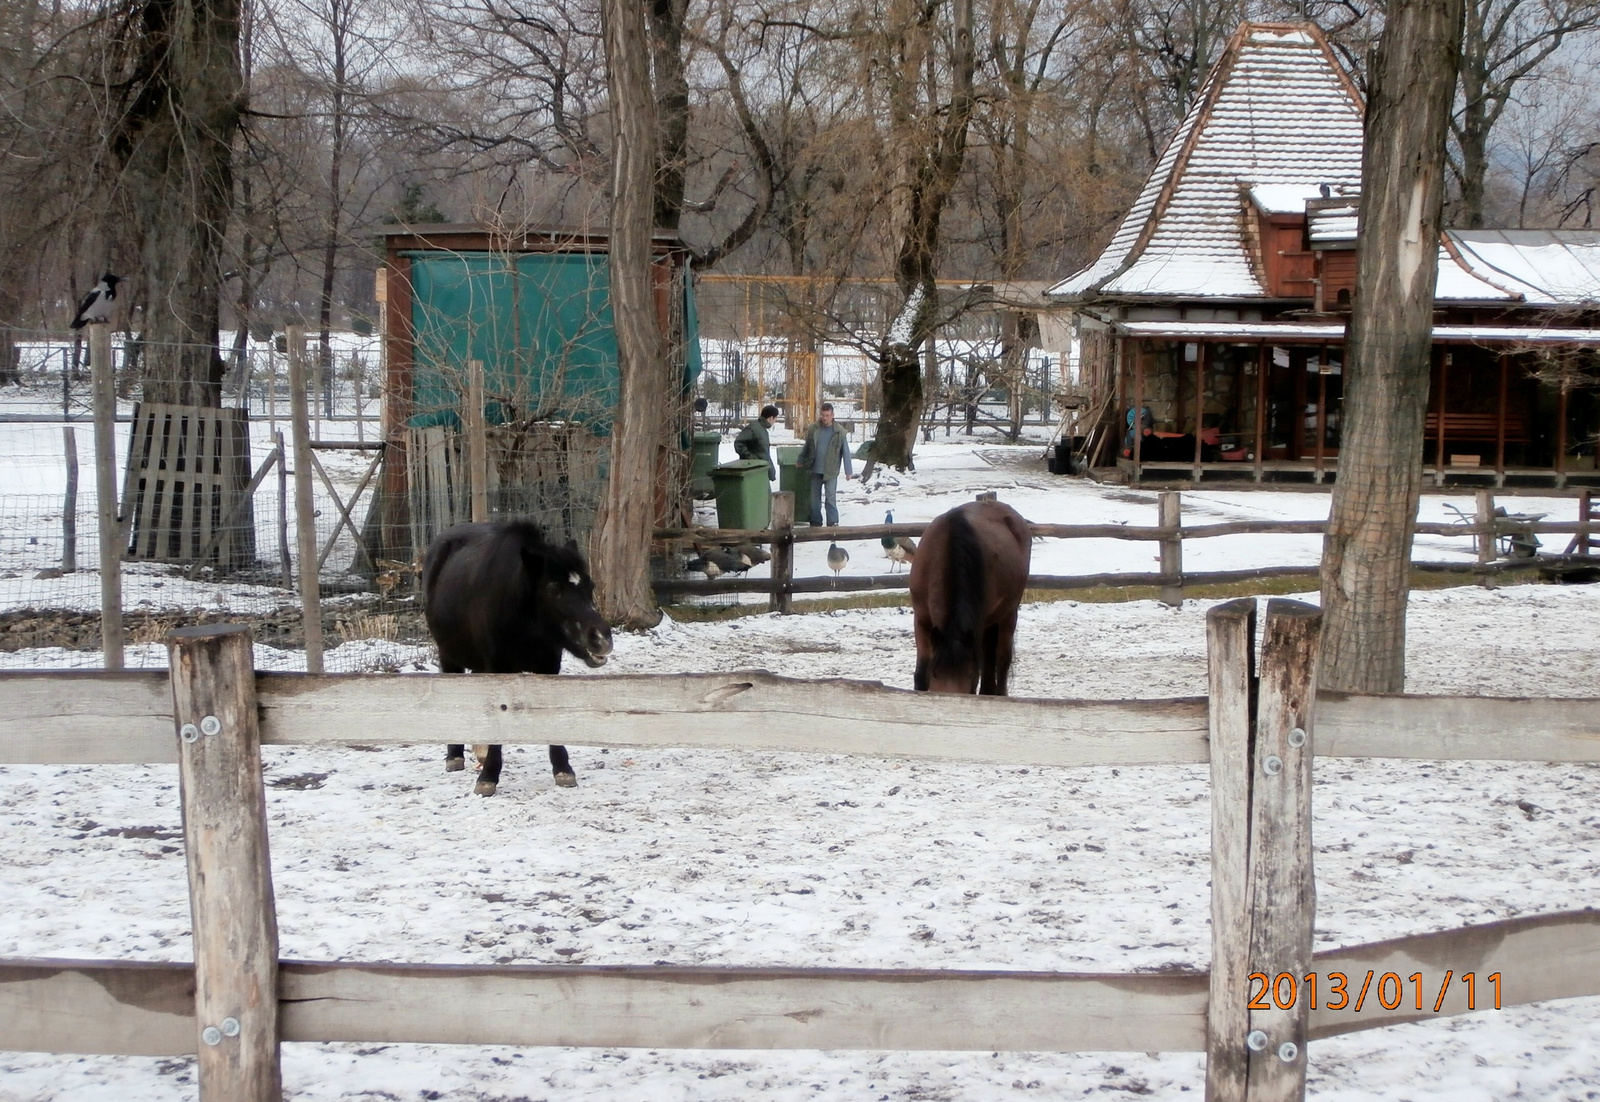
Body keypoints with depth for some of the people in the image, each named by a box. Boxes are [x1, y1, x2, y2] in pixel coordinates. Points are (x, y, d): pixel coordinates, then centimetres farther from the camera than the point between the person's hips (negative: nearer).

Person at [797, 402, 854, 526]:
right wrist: (801, 462, 17)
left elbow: (845, 452, -3)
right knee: (815, 499, 10)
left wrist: (848, 471, -5)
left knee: (831, 498, -9)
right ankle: (815, 524, 20)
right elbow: (806, 448, 13)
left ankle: (833, 524, -6)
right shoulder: (813, 430, 2)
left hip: (831, 472, -3)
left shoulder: (839, 432, -5)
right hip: (815, 470, 3)